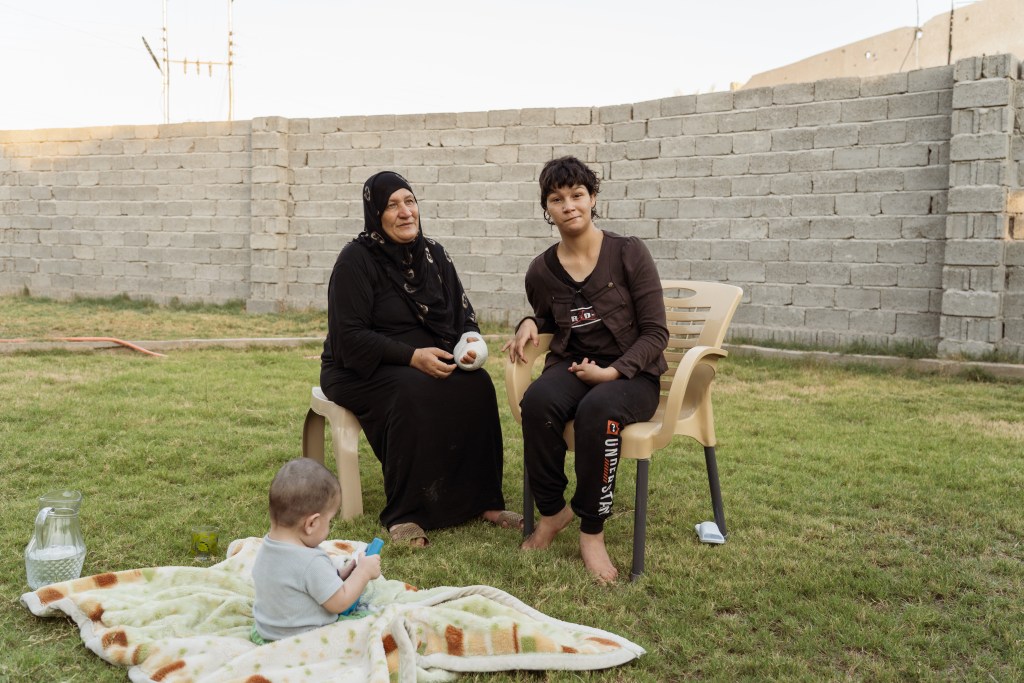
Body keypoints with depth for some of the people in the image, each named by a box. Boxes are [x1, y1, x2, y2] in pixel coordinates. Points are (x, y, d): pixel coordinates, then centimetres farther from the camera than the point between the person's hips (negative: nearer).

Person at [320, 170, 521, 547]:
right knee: (413, 395, -36)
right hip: (359, 370, -5)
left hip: (430, 363, 5)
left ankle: (483, 501, -13)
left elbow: (462, 311, 10)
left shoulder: (433, 254, 7)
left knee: (477, 386, -23)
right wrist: (412, 356, -26)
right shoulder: (356, 260, -11)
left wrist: (471, 341, -14)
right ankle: (403, 515, -25)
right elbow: (349, 336, -17)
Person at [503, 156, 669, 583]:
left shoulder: (629, 253, -7)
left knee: (598, 410, -37)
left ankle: (592, 532, -20)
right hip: (572, 366, 3)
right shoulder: (541, 271, 4)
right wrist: (529, 324, 1)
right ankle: (552, 511, -11)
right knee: (537, 400, -32)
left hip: (631, 373, -3)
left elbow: (656, 333, -7)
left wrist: (612, 372, -21)